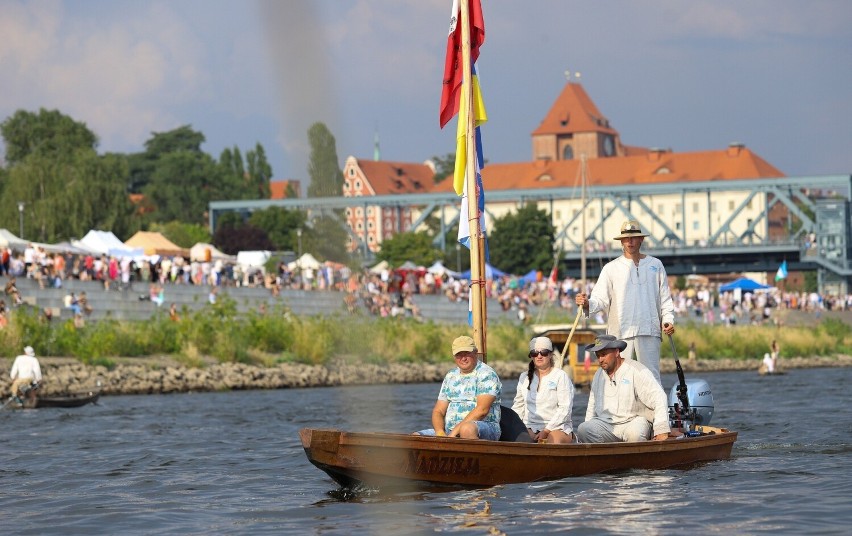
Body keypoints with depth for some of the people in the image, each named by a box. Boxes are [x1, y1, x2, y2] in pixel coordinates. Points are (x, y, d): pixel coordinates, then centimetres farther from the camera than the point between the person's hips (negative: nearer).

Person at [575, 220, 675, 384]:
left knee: (652, 376, 0)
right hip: (621, 333, -1)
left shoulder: (655, 265, 14)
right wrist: (587, 304, -20)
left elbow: (665, 297, 15)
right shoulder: (611, 268, 9)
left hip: (649, 330, 1)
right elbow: (601, 299, 2)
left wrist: (668, 319, 0)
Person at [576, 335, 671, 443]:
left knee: (634, 434, -39)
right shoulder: (599, 375, 17)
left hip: (635, 420, -5)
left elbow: (659, 399, -13)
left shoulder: (637, 371, -5)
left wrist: (661, 430, -22)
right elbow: (592, 407, 27)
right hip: (607, 424, 5)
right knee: (582, 430, -22)